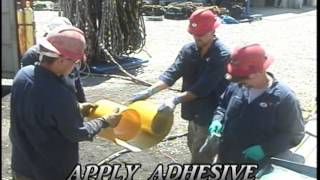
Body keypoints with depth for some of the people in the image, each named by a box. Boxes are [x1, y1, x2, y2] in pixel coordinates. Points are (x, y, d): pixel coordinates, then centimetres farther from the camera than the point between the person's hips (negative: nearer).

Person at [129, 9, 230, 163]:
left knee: (199, 160, -4)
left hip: (211, 116, -7)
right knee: (196, 153, 24)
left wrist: (176, 100, -36)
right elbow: (173, 72, -9)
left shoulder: (222, 55, -19)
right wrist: (149, 91, -23)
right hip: (194, 113, 7)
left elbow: (203, 87, -27)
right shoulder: (188, 50, 1)